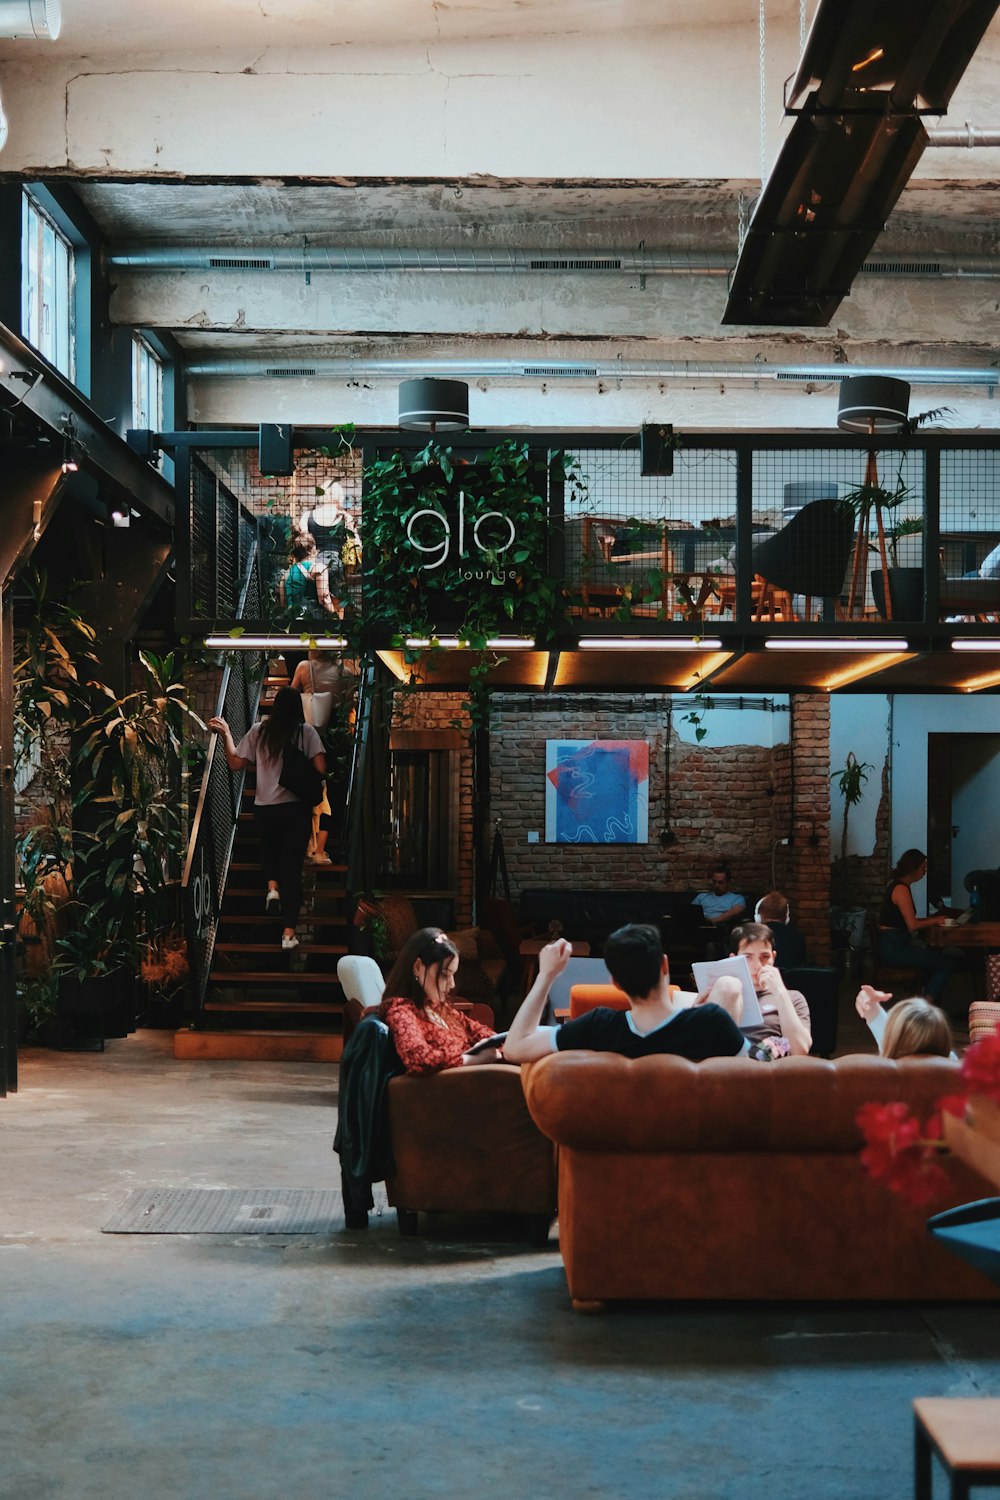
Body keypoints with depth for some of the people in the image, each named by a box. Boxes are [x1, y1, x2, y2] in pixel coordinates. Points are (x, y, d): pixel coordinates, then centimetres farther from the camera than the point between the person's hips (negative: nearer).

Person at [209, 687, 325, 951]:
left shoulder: (258, 731, 0)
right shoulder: (306, 732, -5)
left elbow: (235, 763, 4)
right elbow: (320, 770, -12)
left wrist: (226, 734, 13)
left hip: (264, 808, 2)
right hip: (296, 808, -2)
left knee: (270, 850, 31)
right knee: (292, 868, 6)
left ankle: (272, 887, 4)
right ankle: (288, 932, 2)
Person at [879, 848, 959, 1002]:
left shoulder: (896, 884, 16)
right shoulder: (902, 889, -14)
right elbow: (912, 925, -16)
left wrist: (932, 919, 10)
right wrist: (935, 921, -1)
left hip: (892, 946, 10)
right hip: (894, 949, -10)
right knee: (950, 962, -11)